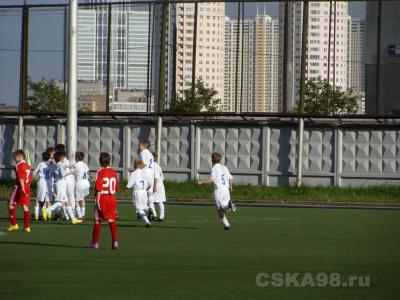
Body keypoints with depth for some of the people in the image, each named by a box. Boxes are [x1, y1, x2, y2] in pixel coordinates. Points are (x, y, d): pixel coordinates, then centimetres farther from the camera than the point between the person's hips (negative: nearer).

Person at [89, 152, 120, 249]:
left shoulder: (100, 172, -10)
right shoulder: (113, 172, 6)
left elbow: (99, 188, -15)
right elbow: (117, 188, 9)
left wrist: (97, 200, -15)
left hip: (102, 198, -4)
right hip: (112, 198, 4)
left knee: (98, 221, 6)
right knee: (112, 220, 4)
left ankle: (95, 243, 12)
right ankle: (115, 242, -6)